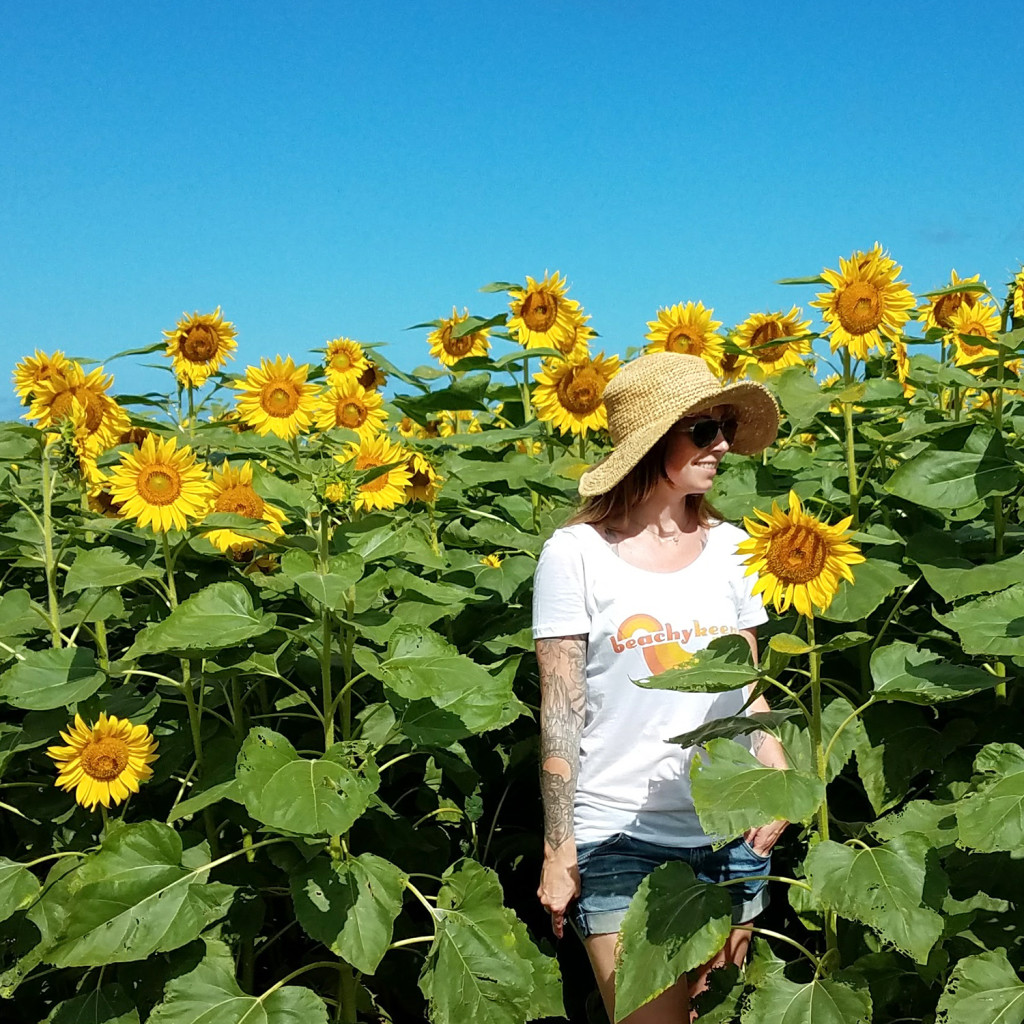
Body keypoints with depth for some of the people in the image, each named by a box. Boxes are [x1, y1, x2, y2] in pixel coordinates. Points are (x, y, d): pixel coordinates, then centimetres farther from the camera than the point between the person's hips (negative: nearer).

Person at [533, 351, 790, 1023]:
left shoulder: (729, 547, 6)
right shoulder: (577, 553, -5)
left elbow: (747, 688, 12)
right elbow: (560, 712, -4)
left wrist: (777, 779, -4)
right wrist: (559, 849, -5)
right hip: (620, 843, -4)